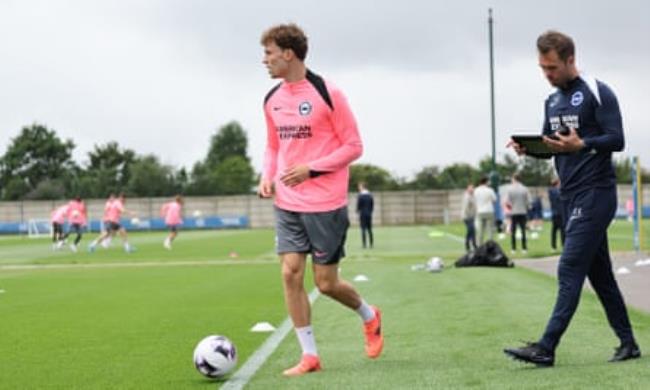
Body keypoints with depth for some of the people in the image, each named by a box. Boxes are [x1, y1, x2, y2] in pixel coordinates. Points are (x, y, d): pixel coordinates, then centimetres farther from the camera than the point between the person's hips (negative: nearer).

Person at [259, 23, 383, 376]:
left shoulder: (327, 94, -11)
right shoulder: (272, 99, 8)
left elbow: (353, 146, -9)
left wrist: (311, 169, -19)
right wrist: (267, 176, 1)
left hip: (325, 204, -5)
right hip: (287, 204, 6)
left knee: (325, 283, 0)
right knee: (290, 274, -4)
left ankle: (369, 317, 32)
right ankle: (309, 356, 6)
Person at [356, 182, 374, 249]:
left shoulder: (360, 196, -11)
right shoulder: (370, 195, 6)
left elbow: (358, 205, -9)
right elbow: (372, 205, 9)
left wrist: (358, 211, 9)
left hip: (362, 214, -5)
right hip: (369, 214, 5)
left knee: (363, 229, -4)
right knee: (369, 229, 9)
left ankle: (364, 245, -7)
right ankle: (371, 244, 7)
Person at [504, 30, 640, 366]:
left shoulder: (597, 93, -8)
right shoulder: (552, 101, 16)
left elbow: (617, 140, -13)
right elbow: (550, 146, 19)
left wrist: (581, 145, -29)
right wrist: (528, 148, -2)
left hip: (595, 193, -8)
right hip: (571, 196, 8)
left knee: (570, 269, -13)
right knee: (599, 272, 11)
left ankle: (546, 348, -16)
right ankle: (628, 343, 18)